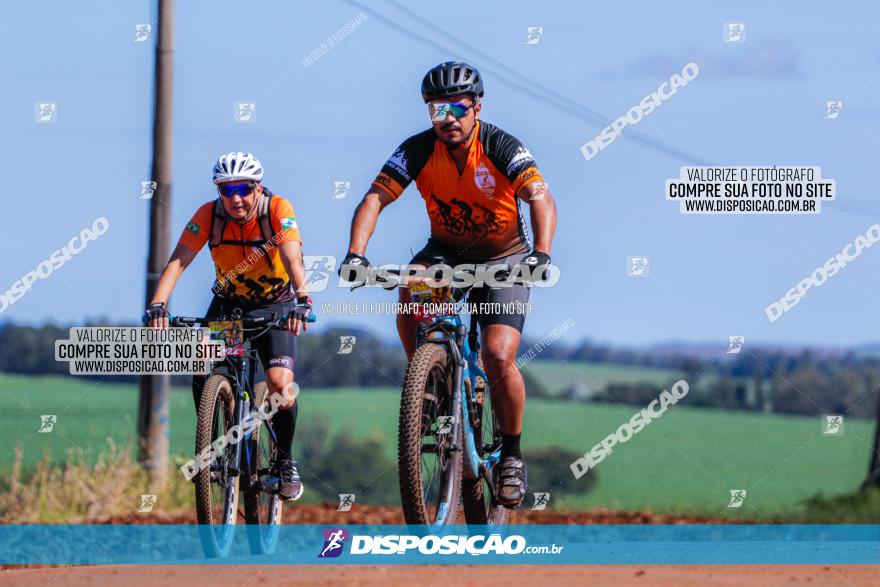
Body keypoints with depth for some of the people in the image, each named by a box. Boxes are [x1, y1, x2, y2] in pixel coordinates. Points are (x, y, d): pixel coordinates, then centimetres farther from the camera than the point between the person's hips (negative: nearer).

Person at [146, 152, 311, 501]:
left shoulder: (278, 210, -23)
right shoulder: (209, 215, -19)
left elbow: (293, 257, -37)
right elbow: (178, 262, -27)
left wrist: (302, 300, -55)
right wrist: (157, 307, -42)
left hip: (275, 305, -2)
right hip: (229, 302, 2)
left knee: (280, 383, -21)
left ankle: (285, 461, 2)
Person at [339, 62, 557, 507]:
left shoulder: (500, 147, -22)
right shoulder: (419, 150, -16)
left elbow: (541, 198, -35)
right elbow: (375, 198, -24)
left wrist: (541, 253, -54)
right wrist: (355, 254, -41)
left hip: (504, 259, -2)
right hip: (446, 251, 2)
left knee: (498, 358, -19)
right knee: (409, 291, -32)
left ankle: (511, 453, 2)